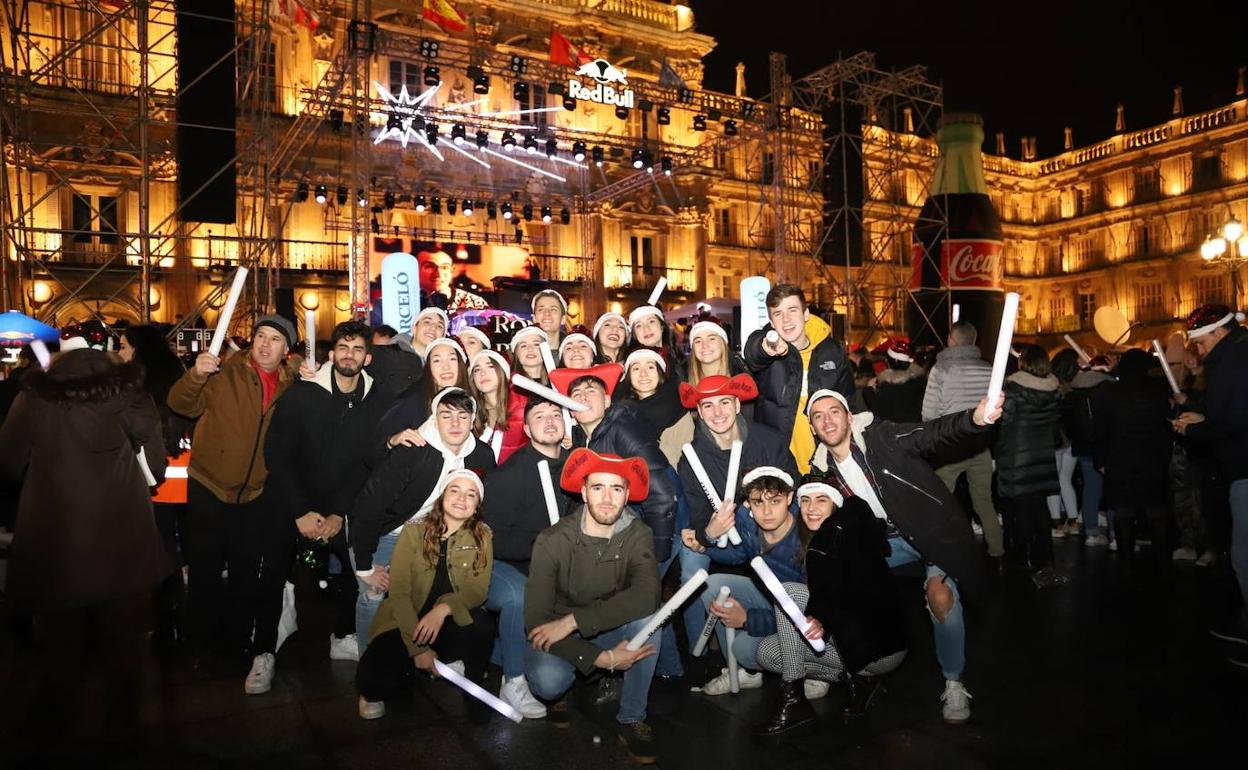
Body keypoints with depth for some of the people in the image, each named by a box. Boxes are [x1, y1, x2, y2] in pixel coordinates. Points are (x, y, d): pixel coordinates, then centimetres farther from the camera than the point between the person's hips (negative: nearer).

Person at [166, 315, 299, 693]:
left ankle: (239, 642, 26)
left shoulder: (292, 386, 3)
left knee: (247, 574, 10)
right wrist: (195, 374, -31)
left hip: (257, 496, 2)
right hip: (209, 489, -2)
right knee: (205, 569, 9)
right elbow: (181, 404, -11)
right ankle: (202, 641, 28)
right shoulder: (225, 373, -6)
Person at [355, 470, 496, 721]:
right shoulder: (414, 533, -4)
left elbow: (478, 590, -8)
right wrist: (418, 649, -18)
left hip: (451, 623, 1)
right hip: (406, 624, -1)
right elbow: (398, 593, -10)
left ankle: (474, 688, -2)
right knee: (373, 678, -27)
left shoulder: (482, 537, 0)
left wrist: (444, 608, -29)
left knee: (483, 624, -32)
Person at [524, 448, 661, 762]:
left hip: (612, 631, 2)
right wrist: (602, 658, -29)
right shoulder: (552, 542, -20)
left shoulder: (638, 537, -16)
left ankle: (632, 719, -10)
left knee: (647, 617, -29)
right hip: (559, 639, -1)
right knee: (547, 681, -32)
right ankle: (557, 693, 7)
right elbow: (536, 621, -21)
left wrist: (573, 620, -37)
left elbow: (646, 595, -34)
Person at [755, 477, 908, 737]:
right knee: (766, 652, 0)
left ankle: (793, 700, -15)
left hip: (881, 646, -8)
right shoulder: (814, 543, 13)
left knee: (788, 591, -19)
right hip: (845, 641, 8)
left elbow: (865, 593, -23)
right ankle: (854, 677, 3)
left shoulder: (850, 529, -11)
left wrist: (825, 621, -38)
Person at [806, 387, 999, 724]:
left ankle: (954, 683, -4)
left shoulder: (882, 436, -17)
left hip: (932, 530, -6)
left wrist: (974, 419, -49)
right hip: (889, 539, 6)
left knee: (940, 593, -26)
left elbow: (934, 433, -31)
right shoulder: (824, 468, -3)